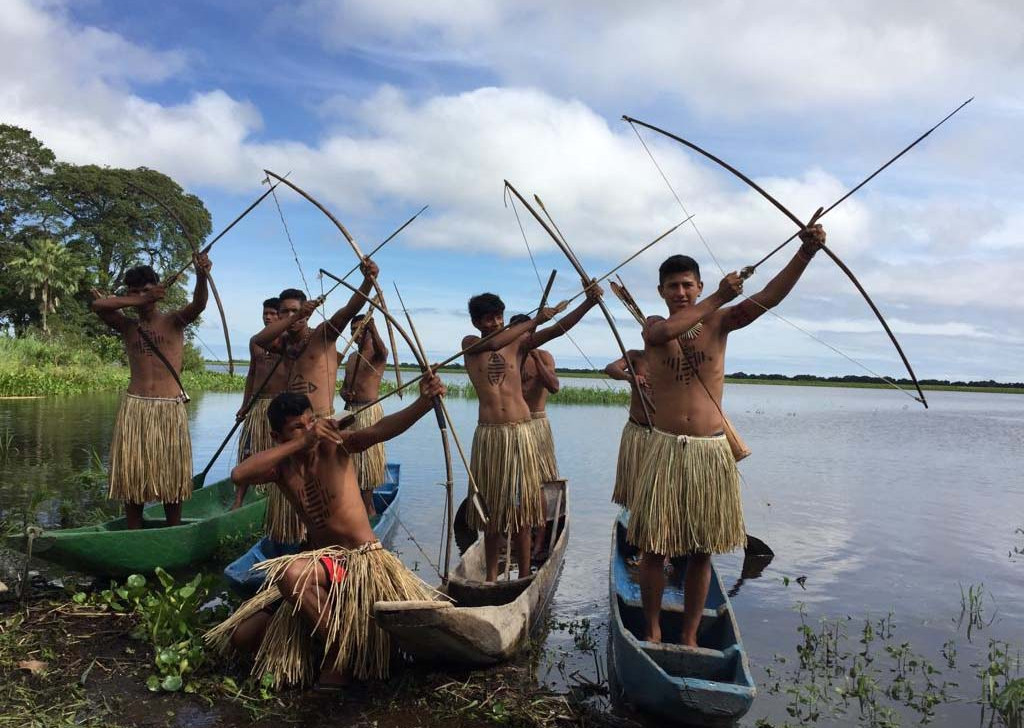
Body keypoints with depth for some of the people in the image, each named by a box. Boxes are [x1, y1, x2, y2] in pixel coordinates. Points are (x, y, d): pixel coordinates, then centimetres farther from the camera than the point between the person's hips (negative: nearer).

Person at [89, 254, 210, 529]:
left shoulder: (174, 321, 4)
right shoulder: (127, 326, 10)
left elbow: (198, 304, -16)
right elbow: (98, 305, -7)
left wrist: (202, 276, -37)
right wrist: (140, 301, -12)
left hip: (170, 408, -2)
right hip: (134, 407, 2)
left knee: (171, 475, 4)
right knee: (132, 475, 4)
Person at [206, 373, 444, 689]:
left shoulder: (334, 445, -11)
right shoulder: (281, 466, -1)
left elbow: (379, 431, -31)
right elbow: (239, 474, -22)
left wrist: (424, 402, -49)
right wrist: (301, 442, -28)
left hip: (363, 557, -5)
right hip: (321, 561, 6)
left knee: (291, 573, -34)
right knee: (241, 634, 2)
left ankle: (338, 660, -11)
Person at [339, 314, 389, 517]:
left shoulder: (377, 354, -6)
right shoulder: (352, 357, 17)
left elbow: (381, 350, -32)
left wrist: (372, 328, -50)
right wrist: (345, 393, -2)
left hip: (369, 410, -8)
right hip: (350, 410, 8)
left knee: (367, 457, -6)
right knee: (350, 457, 11)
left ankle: (368, 508, 1)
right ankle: (361, 505, 22)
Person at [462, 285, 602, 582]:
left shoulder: (518, 343, 6)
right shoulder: (470, 344, 4)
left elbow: (558, 329, -5)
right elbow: (493, 343, -18)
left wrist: (588, 303, -18)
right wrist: (533, 320, -16)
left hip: (520, 432, 0)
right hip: (489, 434, 0)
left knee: (521, 504, 4)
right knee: (492, 505, 8)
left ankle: (524, 574, 12)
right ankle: (492, 574, 18)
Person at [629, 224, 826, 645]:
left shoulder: (718, 322, 4)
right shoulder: (653, 327, 3)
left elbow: (769, 297, -11)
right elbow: (667, 331, -23)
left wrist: (806, 252, -25)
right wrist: (719, 298, -23)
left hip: (711, 451, 1)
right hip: (666, 449, -1)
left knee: (701, 551, 9)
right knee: (654, 547, 4)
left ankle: (689, 637, 23)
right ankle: (653, 631, 22)